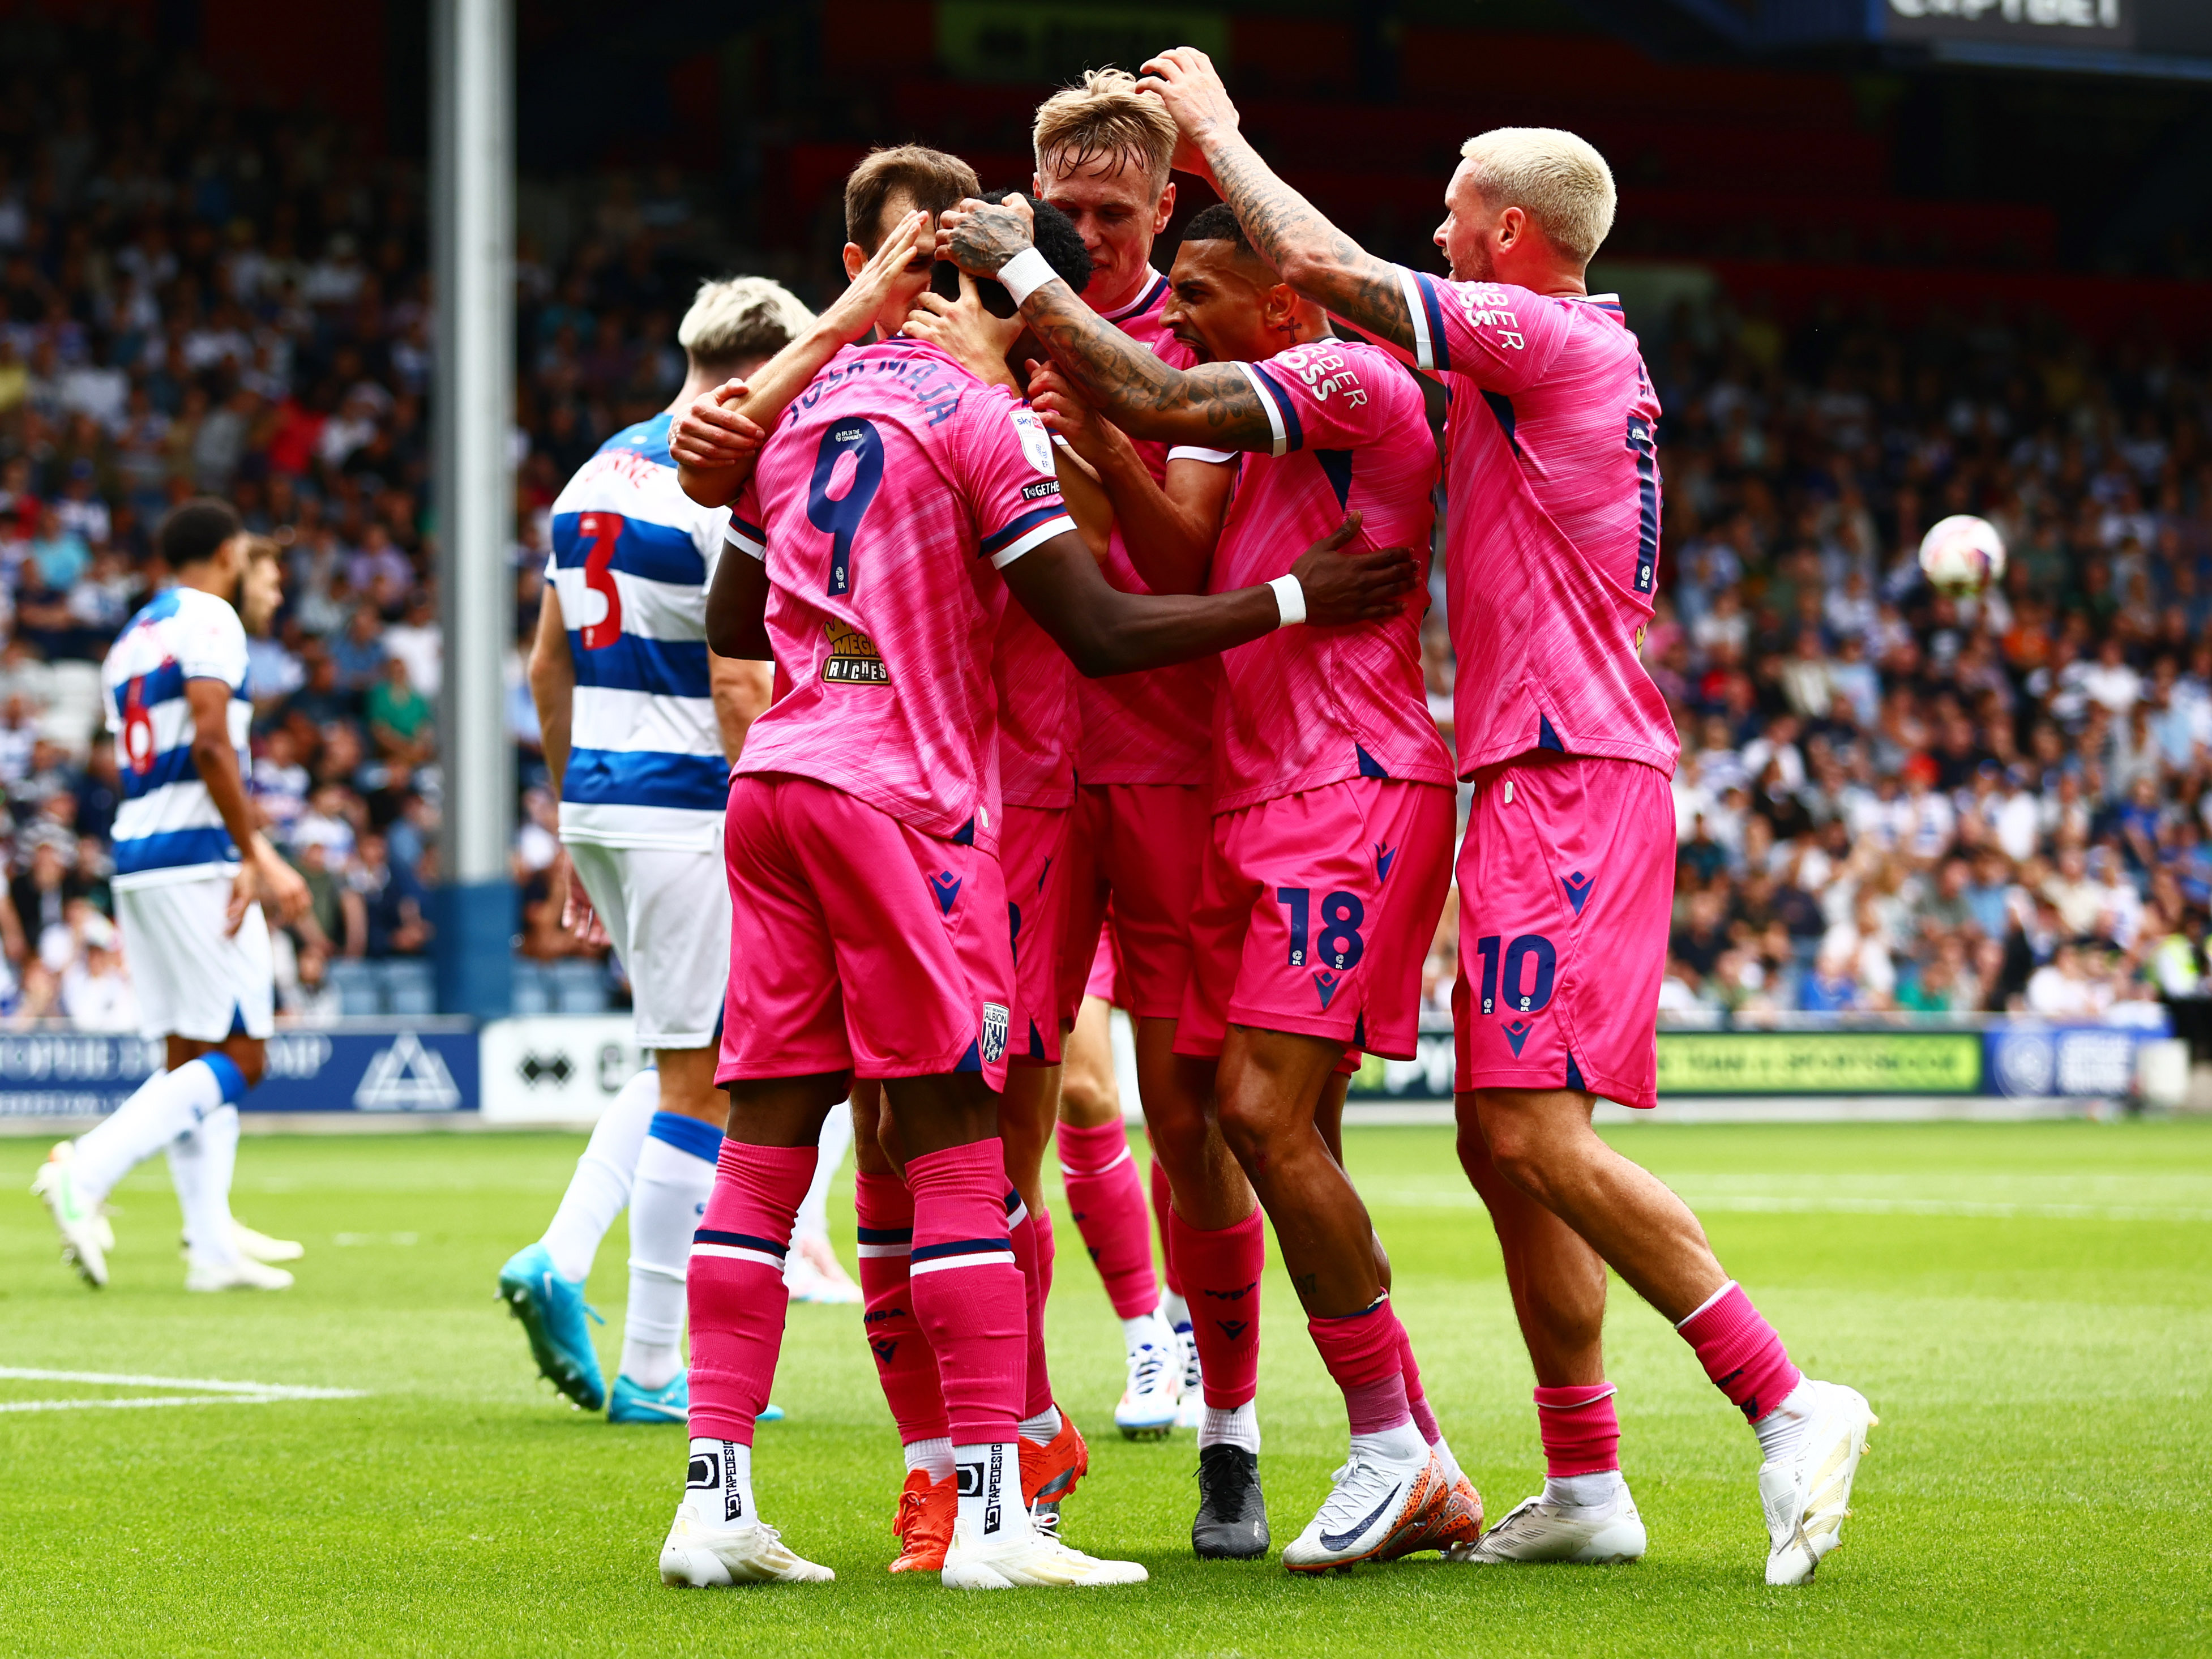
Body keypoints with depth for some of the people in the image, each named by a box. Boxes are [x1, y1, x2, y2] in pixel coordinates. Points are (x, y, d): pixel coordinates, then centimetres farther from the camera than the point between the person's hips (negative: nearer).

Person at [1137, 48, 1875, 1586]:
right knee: (1503, 1141, 9)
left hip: (1568, 783, -10)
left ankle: (1787, 1402, -14)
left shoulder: (1550, 340, -10)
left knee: (1540, 1136, -14)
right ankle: (1587, 1487, 12)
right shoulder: (1583, 356, 18)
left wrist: (1216, 128, 0)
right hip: (1546, 781, 10)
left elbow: (1325, 268, -14)